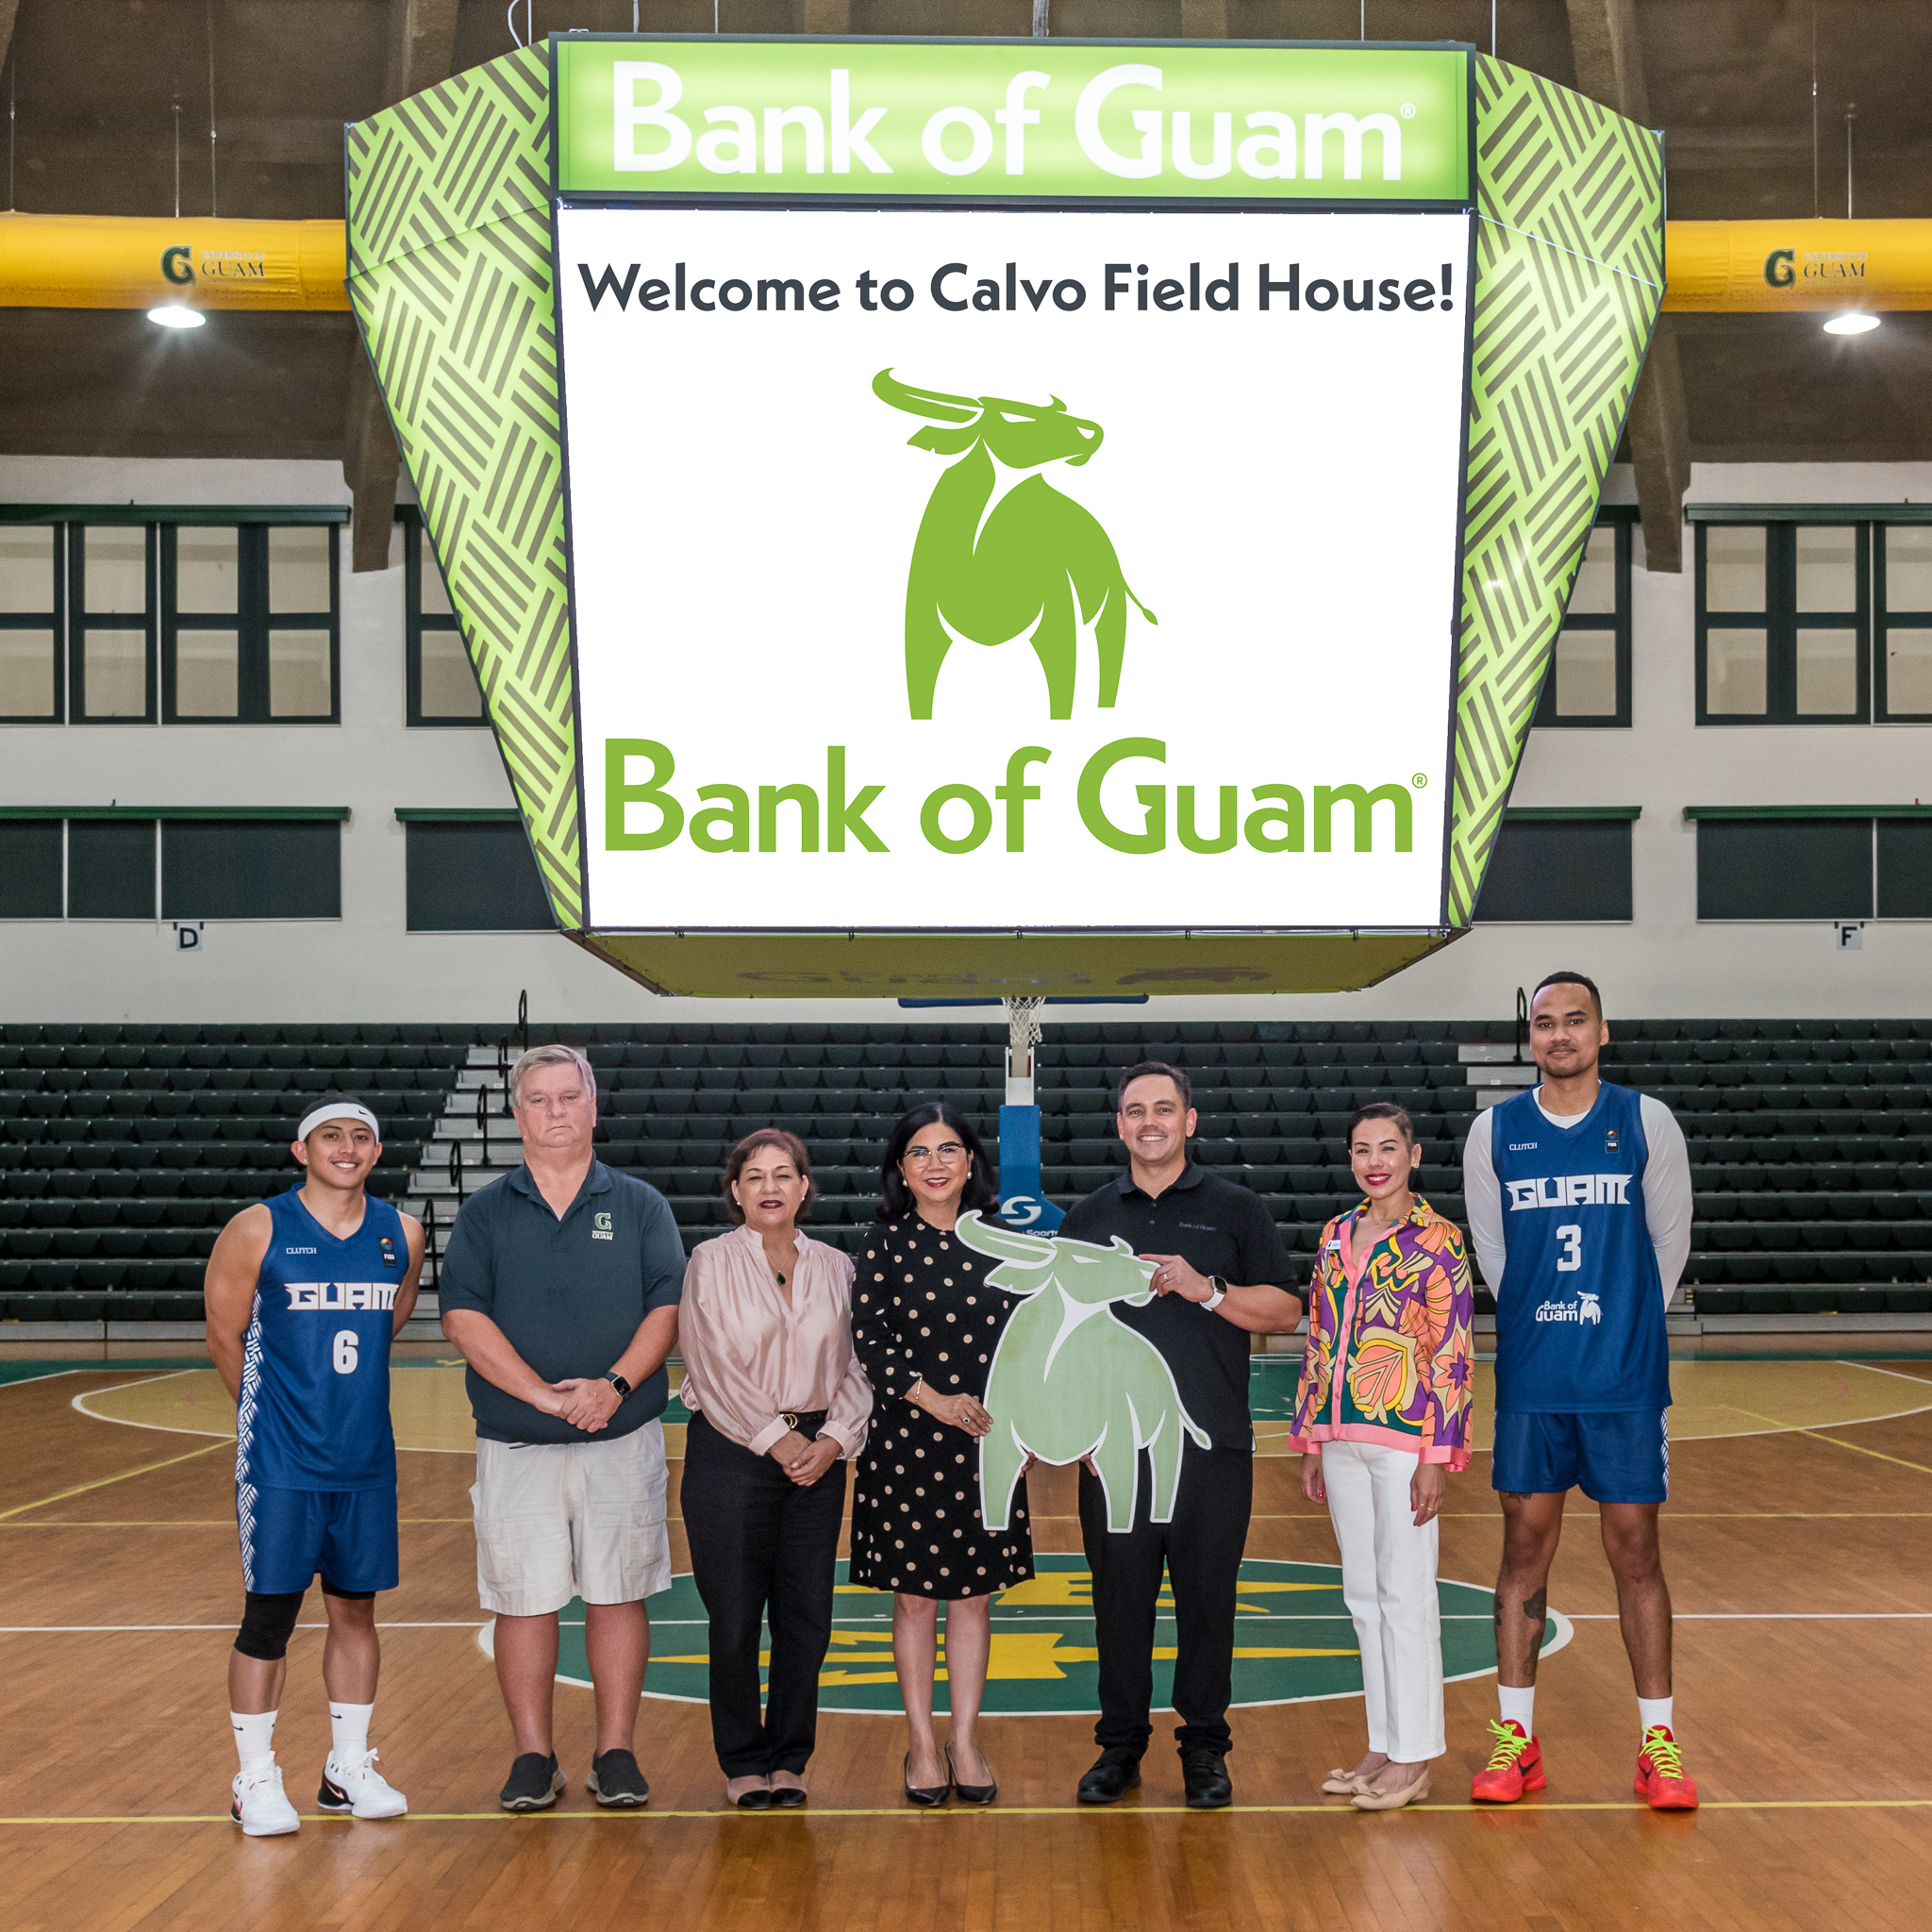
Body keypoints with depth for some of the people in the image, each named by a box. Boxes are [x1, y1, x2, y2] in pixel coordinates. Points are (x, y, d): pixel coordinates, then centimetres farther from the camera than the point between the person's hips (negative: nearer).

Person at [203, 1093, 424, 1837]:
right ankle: (256, 1780, 11)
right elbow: (225, 1337, 1)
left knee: (355, 1608, 11)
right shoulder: (257, 1231, -8)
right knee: (269, 1615, 0)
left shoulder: (402, 1235, 3)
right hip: (280, 1463, -4)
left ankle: (349, 1768, 24)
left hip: (367, 1459, 4)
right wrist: (273, 1411, 9)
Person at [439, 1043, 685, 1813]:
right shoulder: (485, 1213, 6)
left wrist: (615, 1385, -17)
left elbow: (668, 1308, -1)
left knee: (618, 1595, 4)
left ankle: (616, 1753, 13)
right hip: (516, 1445, 0)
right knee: (522, 1600, 3)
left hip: (622, 1439, 0)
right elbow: (463, 1317, -4)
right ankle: (534, 1757, 13)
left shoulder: (639, 1206, 6)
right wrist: (541, 1393, -15)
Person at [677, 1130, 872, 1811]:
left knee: (807, 1615, 4)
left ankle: (790, 1756, 18)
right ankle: (743, 1761, 14)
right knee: (735, 1618, -1)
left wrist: (832, 1440, -6)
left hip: (818, 1454, 3)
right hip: (731, 1451, -3)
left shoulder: (835, 1268, 10)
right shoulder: (712, 1263, 0)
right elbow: (715, 1368, -7)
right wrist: (776, 1440, -10)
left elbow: (856, 1365, 8)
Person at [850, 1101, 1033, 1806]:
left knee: (974, 1595, 7)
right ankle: (922, 1744, 15)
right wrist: (934, 1400, -14)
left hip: (987, 1444, 2)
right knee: (914, 1597, 5)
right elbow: (868, 1340, -8)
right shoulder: (886, 1246, -4)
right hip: (907, 1443, -2)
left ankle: (966, 1741, 17)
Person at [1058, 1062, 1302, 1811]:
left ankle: (1205, 1748, 14)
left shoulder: (1234, 1209, 6)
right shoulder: (1088, 1217, 11)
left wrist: (1206, 1290, -11)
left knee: (1207, 1597, 3)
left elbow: (1285, 1313, 2)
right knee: (1120, 1596, 5)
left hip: (1212, 1442, -1)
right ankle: (1120, 1743, 16)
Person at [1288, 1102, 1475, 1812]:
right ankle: (1384, 1745, 21)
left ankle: (1415, 1757, 8)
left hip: (1403, 1435, -6)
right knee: (1363, 1594, 11)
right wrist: (1311, 1440, 12)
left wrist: (1437, 1457, -14)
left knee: (1405, 1594, -1)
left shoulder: (1436, 1240, -7)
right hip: (1342, 1437, 6)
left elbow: (1453, 1354, -9)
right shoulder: (1336, 1236, 11)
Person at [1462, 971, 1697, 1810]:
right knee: (1525, 1547, 5)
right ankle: (1515, 1737, 13)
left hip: (1627, 1378, -1)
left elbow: (1669, 1243, 8)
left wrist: (1621, 1324, 11)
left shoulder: (1646, 1122, 0)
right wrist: (1544, 1323, 12)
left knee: (1635, 1549, 3)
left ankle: (1658, 1744, 11)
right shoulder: (1495, 1132, 3)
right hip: (1530, 1379, 1)